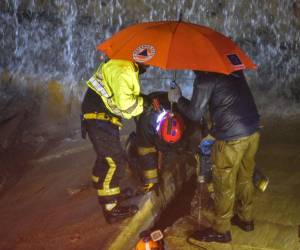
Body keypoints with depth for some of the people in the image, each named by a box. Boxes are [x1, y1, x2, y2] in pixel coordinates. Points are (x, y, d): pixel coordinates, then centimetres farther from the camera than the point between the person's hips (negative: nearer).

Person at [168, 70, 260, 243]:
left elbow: (195, 113, -8)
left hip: (232, 138, -7)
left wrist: (178, 99, 6)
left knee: (224, 184, 6)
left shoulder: (205, 77, -12)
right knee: (245, 178, 22)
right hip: (253, 131, 8)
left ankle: (221, 230, 19)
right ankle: (246, 219, 37)